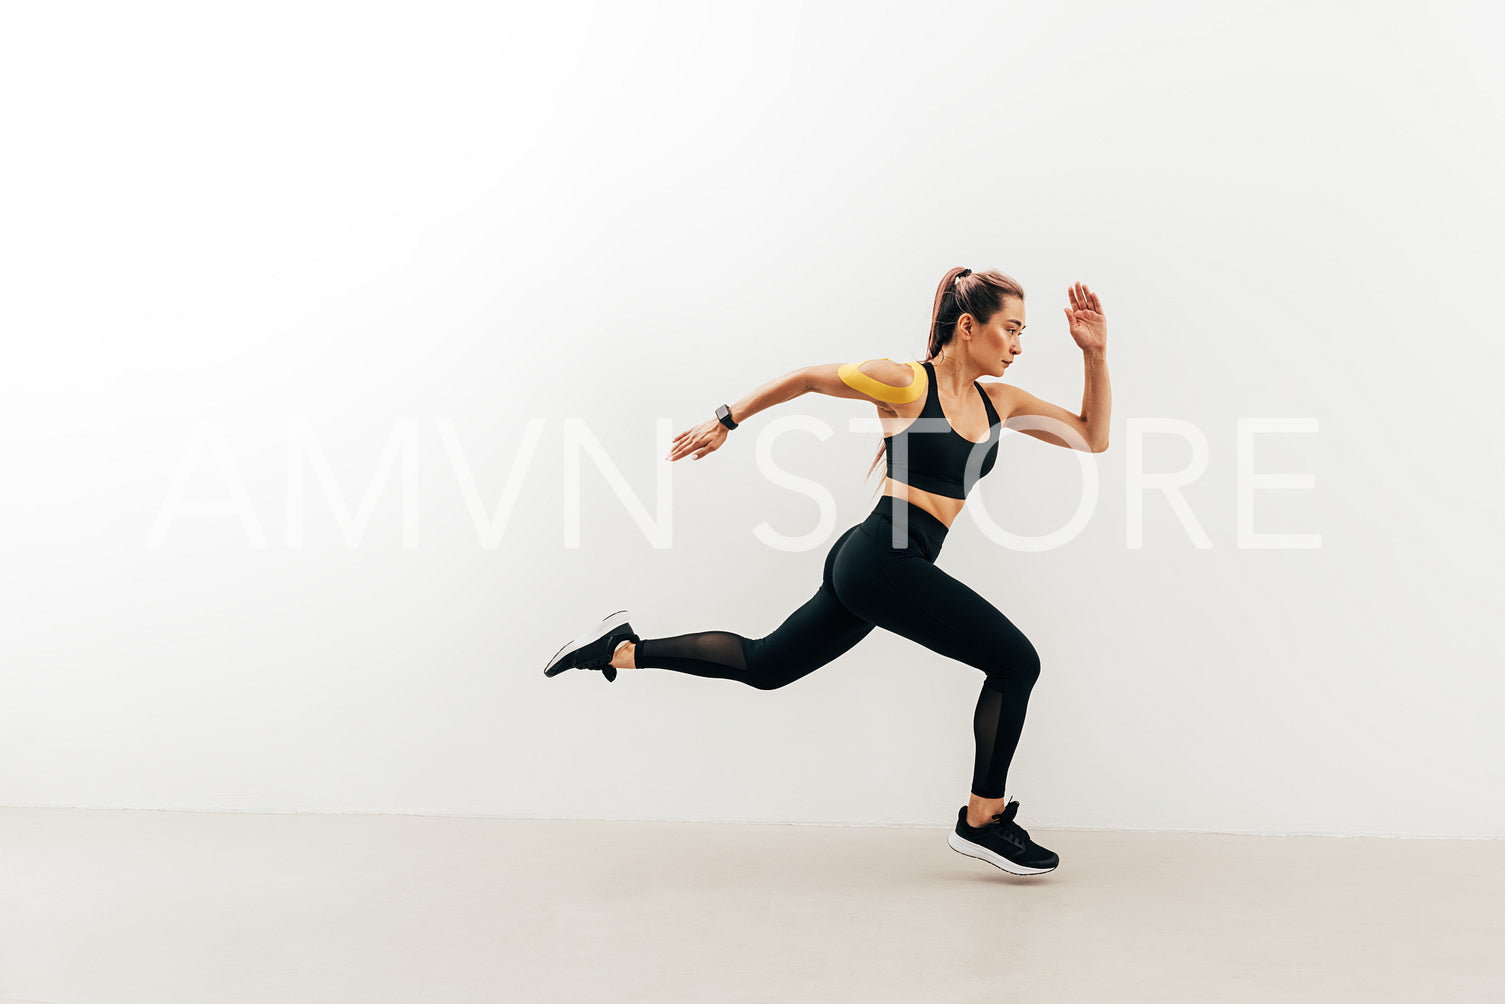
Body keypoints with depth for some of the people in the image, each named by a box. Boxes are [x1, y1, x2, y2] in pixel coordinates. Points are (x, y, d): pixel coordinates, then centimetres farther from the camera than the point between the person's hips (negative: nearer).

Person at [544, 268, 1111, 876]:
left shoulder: (999, 402, 12)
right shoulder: (905, 383, -9)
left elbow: (1094, 438, 14)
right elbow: (805, 379, 1)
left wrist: (1096, 354, 4)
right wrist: (727, 421, 4)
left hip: (867, 571, 9)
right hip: (881, 559, -9)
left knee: (762, 664, 17)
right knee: (1016, 661, -6)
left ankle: (624, 650, 23)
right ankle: (982, 822, 4)